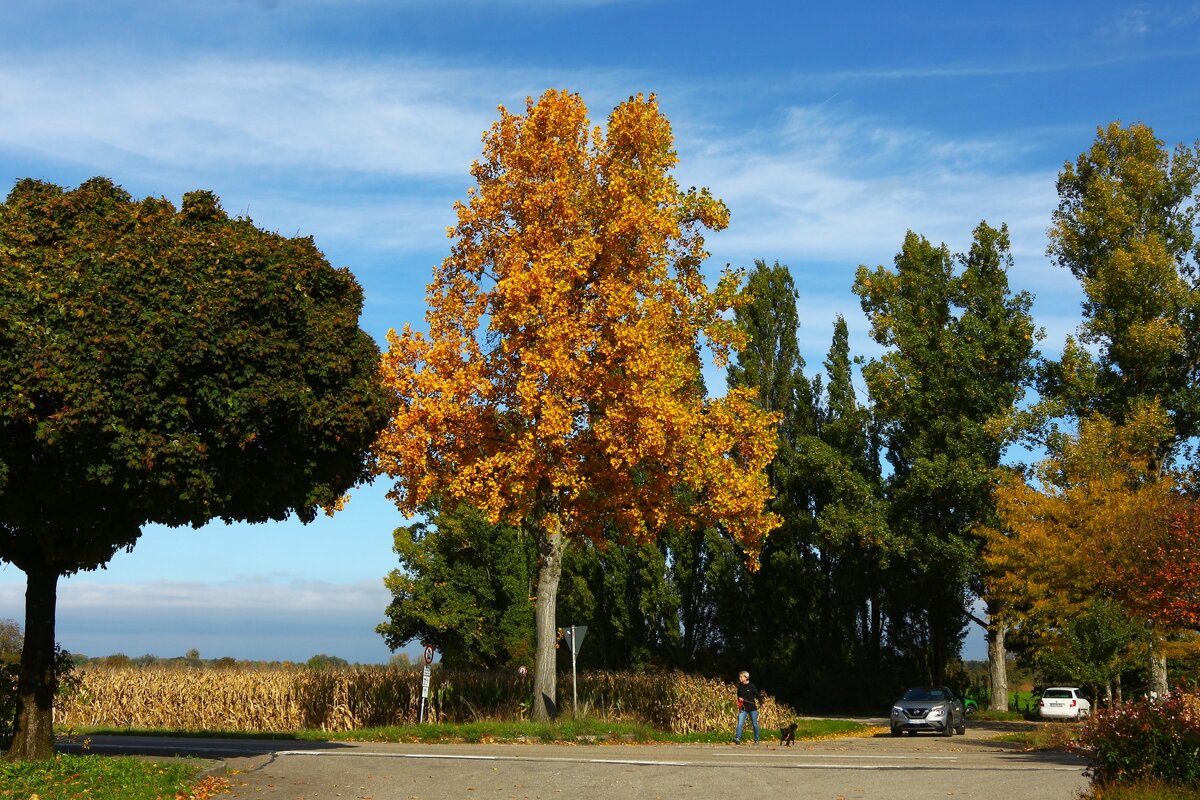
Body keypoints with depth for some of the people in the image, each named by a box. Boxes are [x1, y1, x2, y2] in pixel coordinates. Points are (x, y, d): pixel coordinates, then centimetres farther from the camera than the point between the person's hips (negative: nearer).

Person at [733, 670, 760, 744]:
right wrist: (739, 698, -3)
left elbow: (757, 695, 0)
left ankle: (756, 740, 20)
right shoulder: (739, 686, 4)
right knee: (740, 723, -13)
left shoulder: (751, 686, -7)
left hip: (752, 708, -3)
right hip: (743, 708, 3)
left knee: (754, 724, 7)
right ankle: (737, 738, -21)